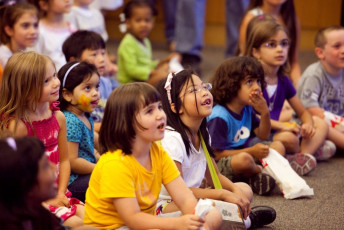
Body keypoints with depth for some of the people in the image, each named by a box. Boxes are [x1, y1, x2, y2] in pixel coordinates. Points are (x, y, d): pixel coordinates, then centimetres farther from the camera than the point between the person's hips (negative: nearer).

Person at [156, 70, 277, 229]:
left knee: (245, 190, 6)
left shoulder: (202, 134, 7)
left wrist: (235, 190, -8)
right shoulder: (172, 138, -21)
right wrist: (223, 194, -25)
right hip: (167, 205, -9)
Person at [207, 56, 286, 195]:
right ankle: (261, 171, -3)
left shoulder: (247, 109, 6)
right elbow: (217, 154, -22)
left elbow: (263, 136, 12)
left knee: (278, 146, 3)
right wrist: (251, 151, -25)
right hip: (221, 165, -9)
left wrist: (265, 113, -7)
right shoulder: (219, 116, -22)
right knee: (244, 159, -39)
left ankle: (253, 178, -16)